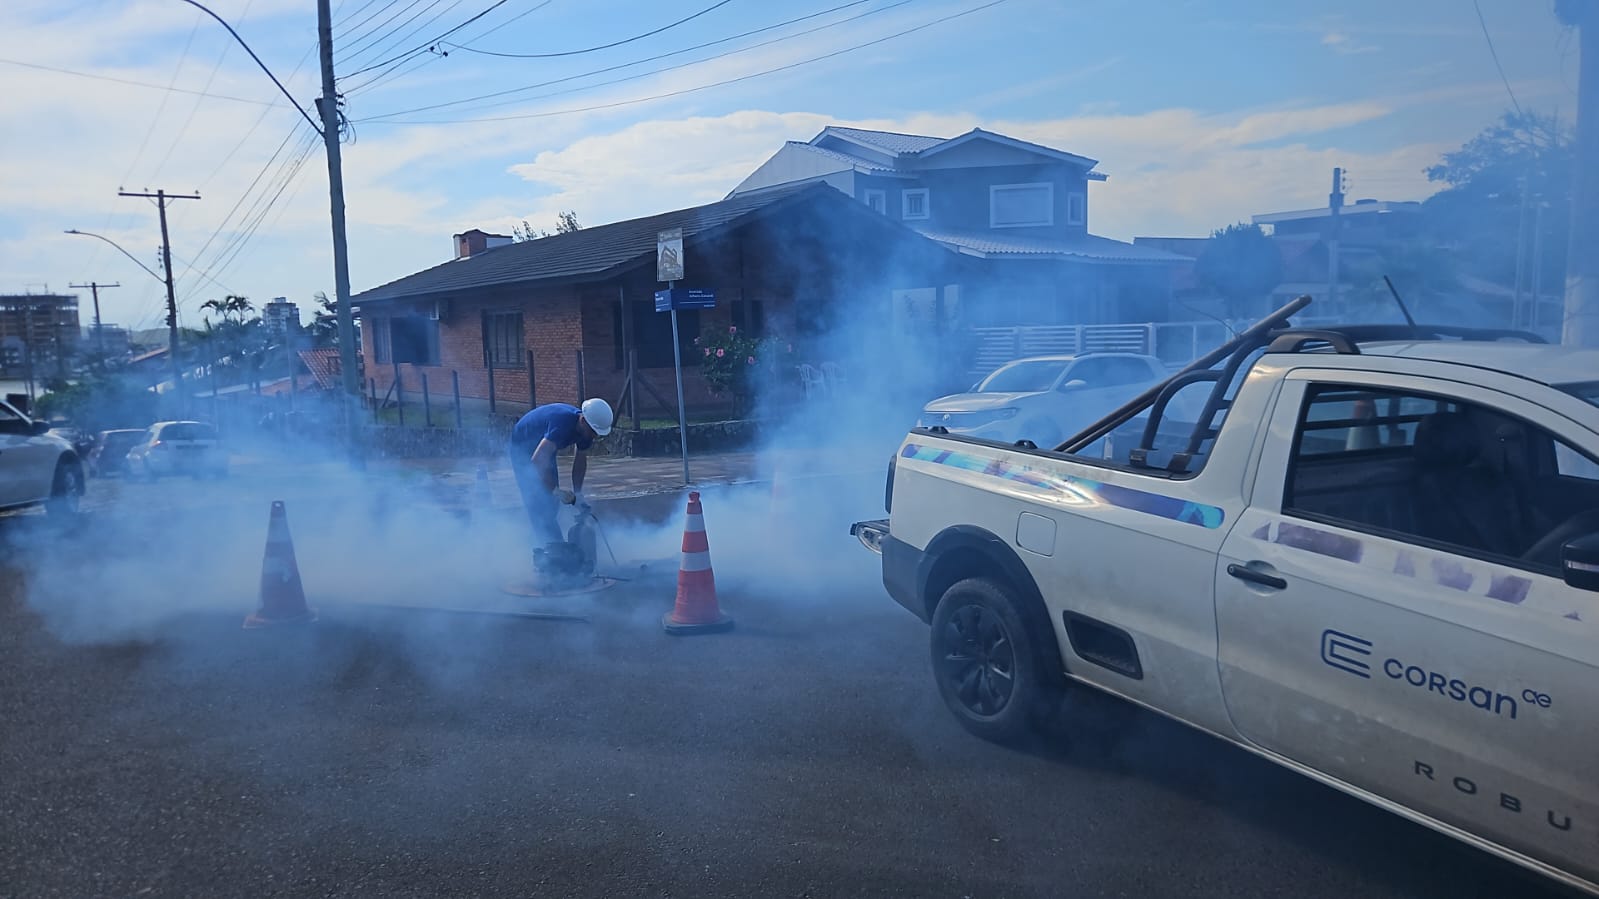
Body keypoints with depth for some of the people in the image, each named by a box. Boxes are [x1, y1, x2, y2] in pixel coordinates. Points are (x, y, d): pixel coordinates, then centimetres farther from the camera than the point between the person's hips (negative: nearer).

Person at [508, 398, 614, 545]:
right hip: (523, 446, -8)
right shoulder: (562, 423, -42)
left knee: (551, 502, 8)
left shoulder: (586, 429, -17)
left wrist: (577, 492, -11)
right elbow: (538, 461, -47)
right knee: (538, 502, -13)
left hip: (544, 449, 8)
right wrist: (556, 491, -45)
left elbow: (580, 460, -3)